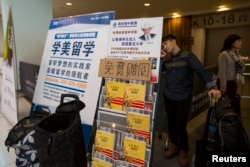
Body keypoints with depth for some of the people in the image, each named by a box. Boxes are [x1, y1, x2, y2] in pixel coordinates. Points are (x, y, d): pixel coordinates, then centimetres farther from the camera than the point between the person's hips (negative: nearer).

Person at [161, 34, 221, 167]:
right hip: (168, 97, 5)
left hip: (183, 98, -5)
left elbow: (201, 71, -16)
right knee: (171, 123, 14)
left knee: (180, 126, -3)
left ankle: (184, 150, 23)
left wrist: (212, 86, -31)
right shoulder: (167, 60, 9)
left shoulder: (188, 56, -7)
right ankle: (174, 145, 37)